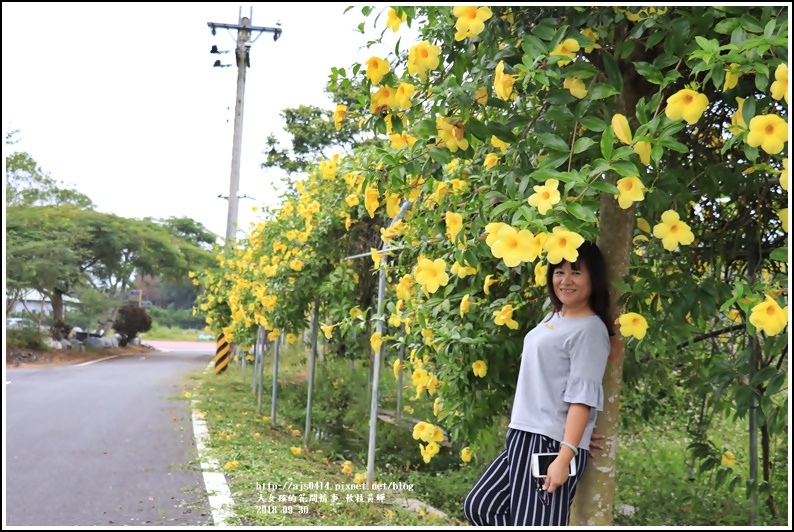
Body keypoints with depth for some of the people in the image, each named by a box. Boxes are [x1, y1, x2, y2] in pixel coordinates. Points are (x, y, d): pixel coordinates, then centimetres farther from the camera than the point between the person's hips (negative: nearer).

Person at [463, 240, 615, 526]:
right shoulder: (552, 318, 15)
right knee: (480, 505, 12)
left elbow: (582, 398, -18)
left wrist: (564, 458, -23)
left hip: (553, 445, -9)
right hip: (522, 437, 9)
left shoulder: (589, 329, -11)